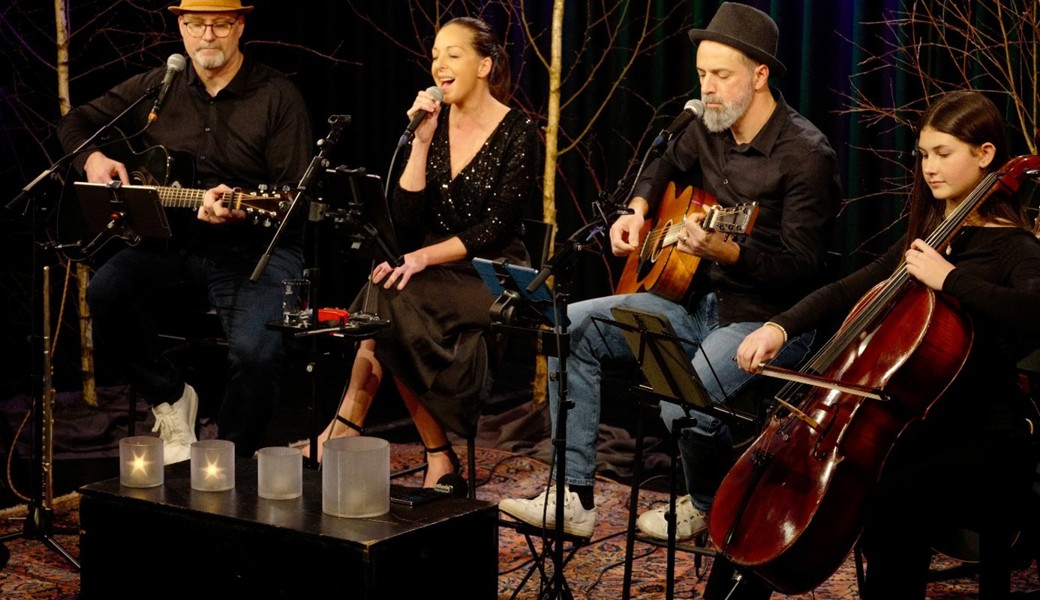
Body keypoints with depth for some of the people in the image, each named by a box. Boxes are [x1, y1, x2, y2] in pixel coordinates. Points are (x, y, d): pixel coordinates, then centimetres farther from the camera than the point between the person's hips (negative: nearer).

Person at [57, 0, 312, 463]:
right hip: (173, 242, 4)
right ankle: (171, 399, 0)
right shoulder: (155, 88, 9)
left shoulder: (277, 97, -3)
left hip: (255, 247, -4)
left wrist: (240, 210, -27)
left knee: (256, 352, -29)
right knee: (104, 291, -26)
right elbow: (76, 121, 21)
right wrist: (94, 159, -1)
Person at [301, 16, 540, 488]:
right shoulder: (434, 123, 7)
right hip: (436, 271, 5)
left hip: (493, 276, -5)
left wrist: (424, 257, -23)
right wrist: (422, 141, -10)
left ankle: (347, 426, -18)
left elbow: (495, 227, -14)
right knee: (390, 297, -28)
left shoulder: (517, 133, -7)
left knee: (391, 298, -29)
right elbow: (406, 215, -1)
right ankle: (438, 457, -24)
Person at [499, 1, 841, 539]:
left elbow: (801, 267, -21)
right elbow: (666, 165, 30)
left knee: (686, 403, -33)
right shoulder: (709, 130, 6)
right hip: (698, 301, 8)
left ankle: (706, 507, 4)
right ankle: (574, 498, -4)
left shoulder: (805, 154, -18)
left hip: (768, 318, -8)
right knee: (571, 326, -4)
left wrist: (724, 251, -34)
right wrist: (637, 212, 11)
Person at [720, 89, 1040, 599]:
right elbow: (846, 292, 16)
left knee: (892, 502, -36)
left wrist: (950, 278, -30)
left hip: (988, 441, -7)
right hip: (920, 426, 7)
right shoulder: (924, 238, 16)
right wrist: (779, 326, 0)